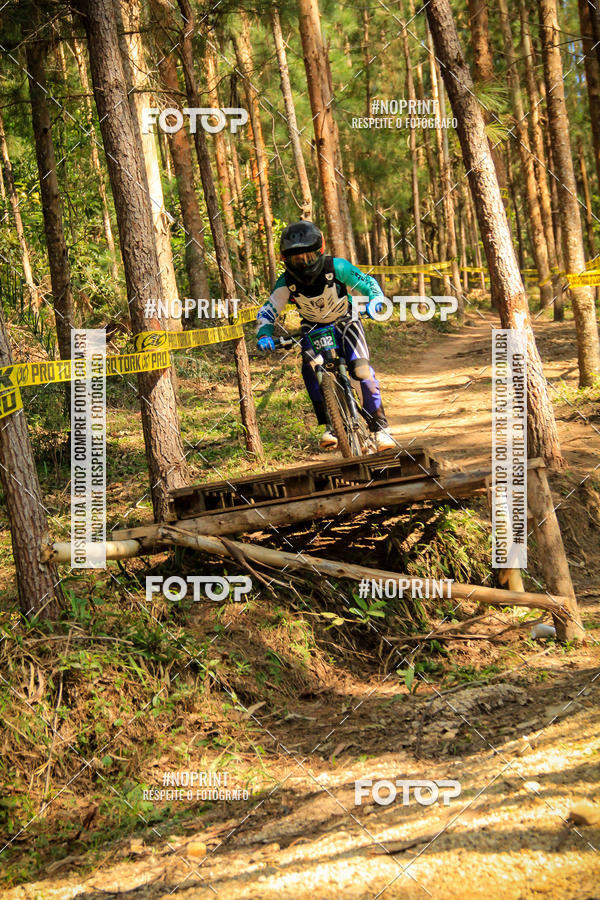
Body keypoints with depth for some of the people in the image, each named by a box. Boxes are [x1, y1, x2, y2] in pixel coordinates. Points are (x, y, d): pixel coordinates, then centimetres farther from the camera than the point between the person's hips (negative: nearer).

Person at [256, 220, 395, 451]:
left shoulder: (337, 268, -25)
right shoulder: (286, 283, -21)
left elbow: (368, 283, -15)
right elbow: (266, 312, -15)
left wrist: (374, 300, -36)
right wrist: (264, 335, -35)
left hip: (345, 322, -2)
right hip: (313, 328, 2)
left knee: (361, 367, -23)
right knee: (309, 368, -27)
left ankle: (379, 426, -11)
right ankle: (330, 425, -20)